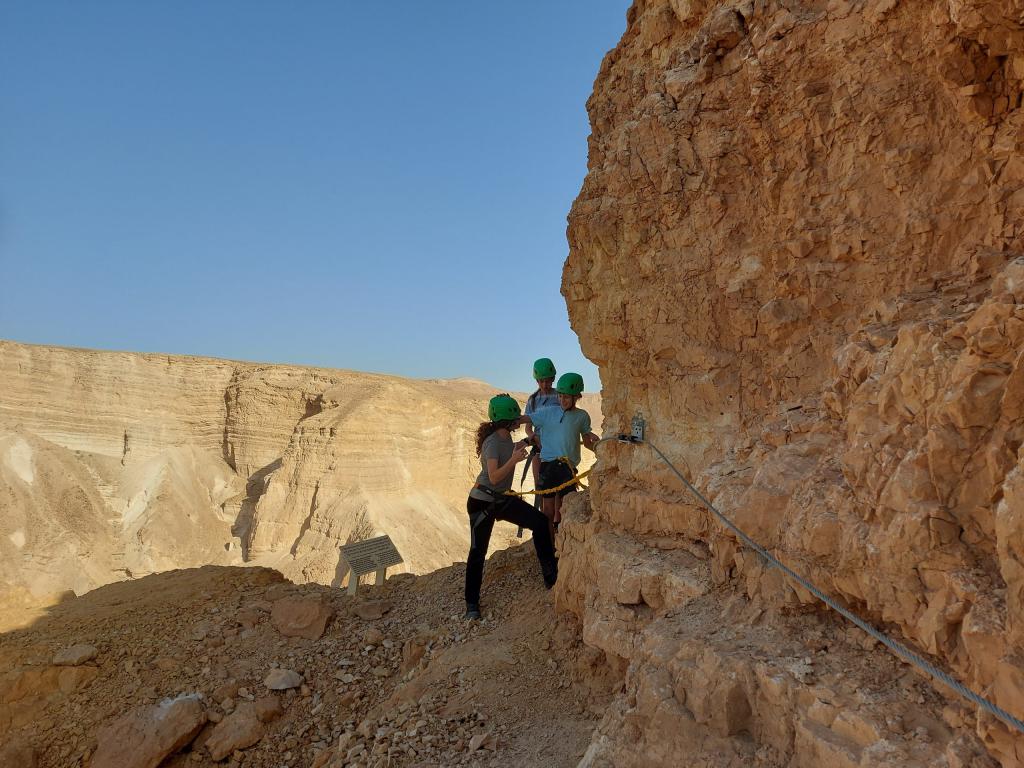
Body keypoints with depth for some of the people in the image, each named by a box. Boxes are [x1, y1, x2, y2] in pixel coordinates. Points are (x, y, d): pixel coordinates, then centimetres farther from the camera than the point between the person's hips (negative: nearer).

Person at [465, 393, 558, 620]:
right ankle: (472, 603, 15)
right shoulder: (492, 442, -24)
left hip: (503, 499, 8)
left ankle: (551, 576, 10)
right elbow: (494, 477, -30)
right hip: (482, 502, -8)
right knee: (478, 551, 0)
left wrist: (516, 448, 10)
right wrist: (514, 459, -37)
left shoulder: (506, 437, -1)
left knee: (540, 522, -2)